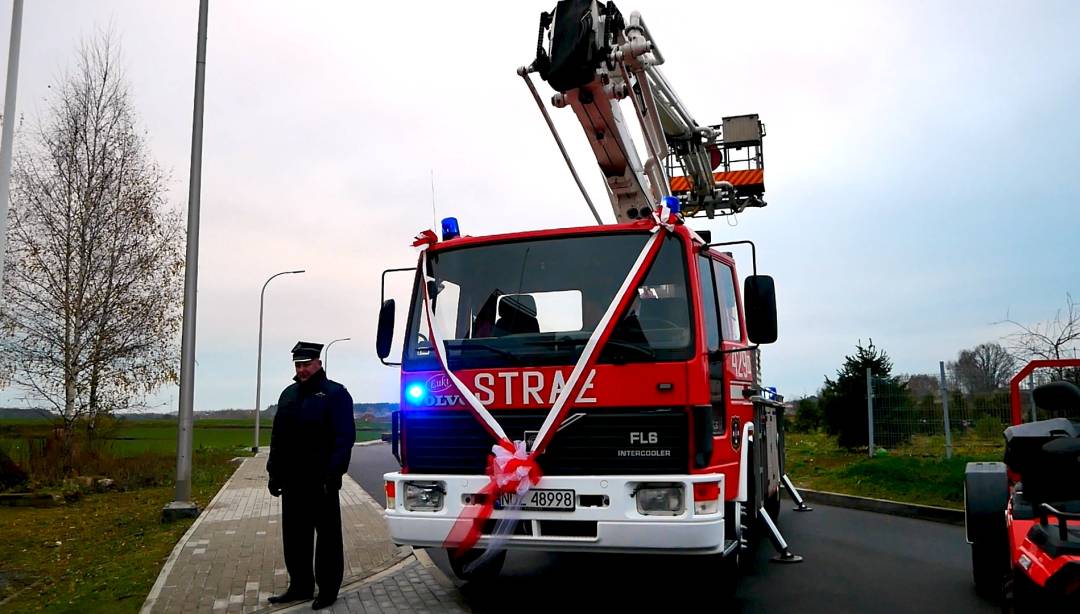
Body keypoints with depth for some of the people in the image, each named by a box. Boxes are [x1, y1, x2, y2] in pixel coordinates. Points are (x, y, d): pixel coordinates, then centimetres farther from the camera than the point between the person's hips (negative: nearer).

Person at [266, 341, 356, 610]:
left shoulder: (335, 394, -6)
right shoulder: (289, 394, 16)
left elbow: (344, 438, -12)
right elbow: (277, 436, 18)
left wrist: (333, 474, -18)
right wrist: (274, 472, 12)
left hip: (321, 481, -7)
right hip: (292, 480, 7)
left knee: (327, 535, 2)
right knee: (294, 535, 12)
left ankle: (328, 589, 10)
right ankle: (300, 585, 24)